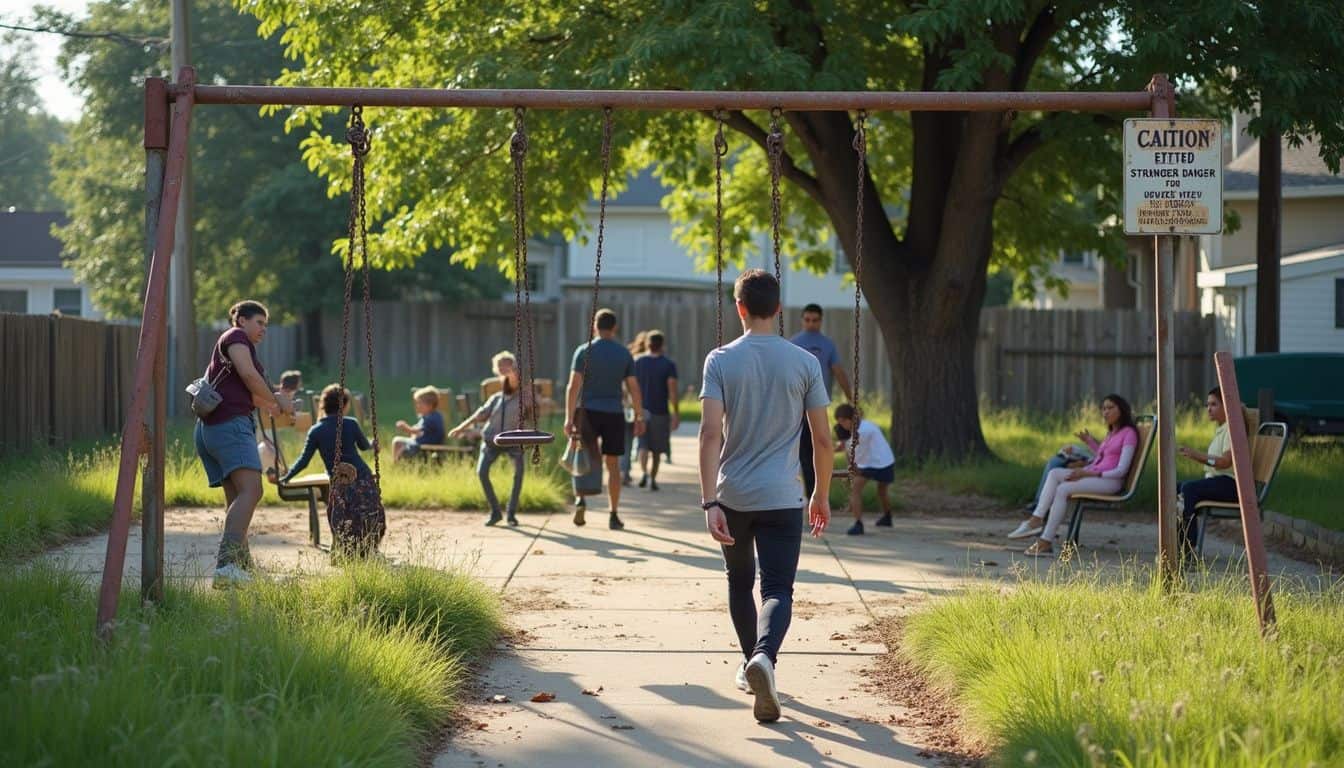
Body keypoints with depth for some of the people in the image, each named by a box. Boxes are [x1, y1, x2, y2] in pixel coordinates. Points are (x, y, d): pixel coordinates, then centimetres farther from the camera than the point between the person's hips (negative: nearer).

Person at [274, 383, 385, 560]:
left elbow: (303, 461, 0)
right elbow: (364, 446, 22)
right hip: (363, 480, 0)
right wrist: (373, 446, 46)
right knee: (373, 523, 12)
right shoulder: (350, 424, 4)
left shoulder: (316, 431, 3)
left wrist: (284, 479, 10)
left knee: (343, 531, 8)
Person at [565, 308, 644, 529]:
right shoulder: (624, 354, 2)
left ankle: (581, 500, -7)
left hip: (588, 412, -1)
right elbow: (633, 388, 1)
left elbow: (573, 386, -9)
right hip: (614, 414, 1)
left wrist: (569, 418, -8)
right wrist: (639, 417, 9)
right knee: (612, 464, 6)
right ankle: (613, 515, 6)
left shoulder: (584, 351, -3)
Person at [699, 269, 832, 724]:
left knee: (739, 581, 22)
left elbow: (710, 433, -12)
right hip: (782, 498, -1)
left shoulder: (721, 361, -3)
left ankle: (750, 665, 34)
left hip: (732, 496, 1)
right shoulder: (804, 363, 0)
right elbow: (823, 438, 1)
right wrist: (822, 495, 15)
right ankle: (764, 657, -32)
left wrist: (709, 502, -14)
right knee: (777, 590, -4)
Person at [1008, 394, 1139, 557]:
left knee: (1063, 489, -28)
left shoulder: (1129, 433, -3)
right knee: (1055, 473, -15)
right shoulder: (1111, 433, 24)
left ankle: (1046, 542, -33)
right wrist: (1090, 441, 22)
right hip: (1092, 475, 9)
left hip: (1111, 481, -9)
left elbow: (1121, 470, -12)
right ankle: (1036, 520, -30)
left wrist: (1089, 474, -17)